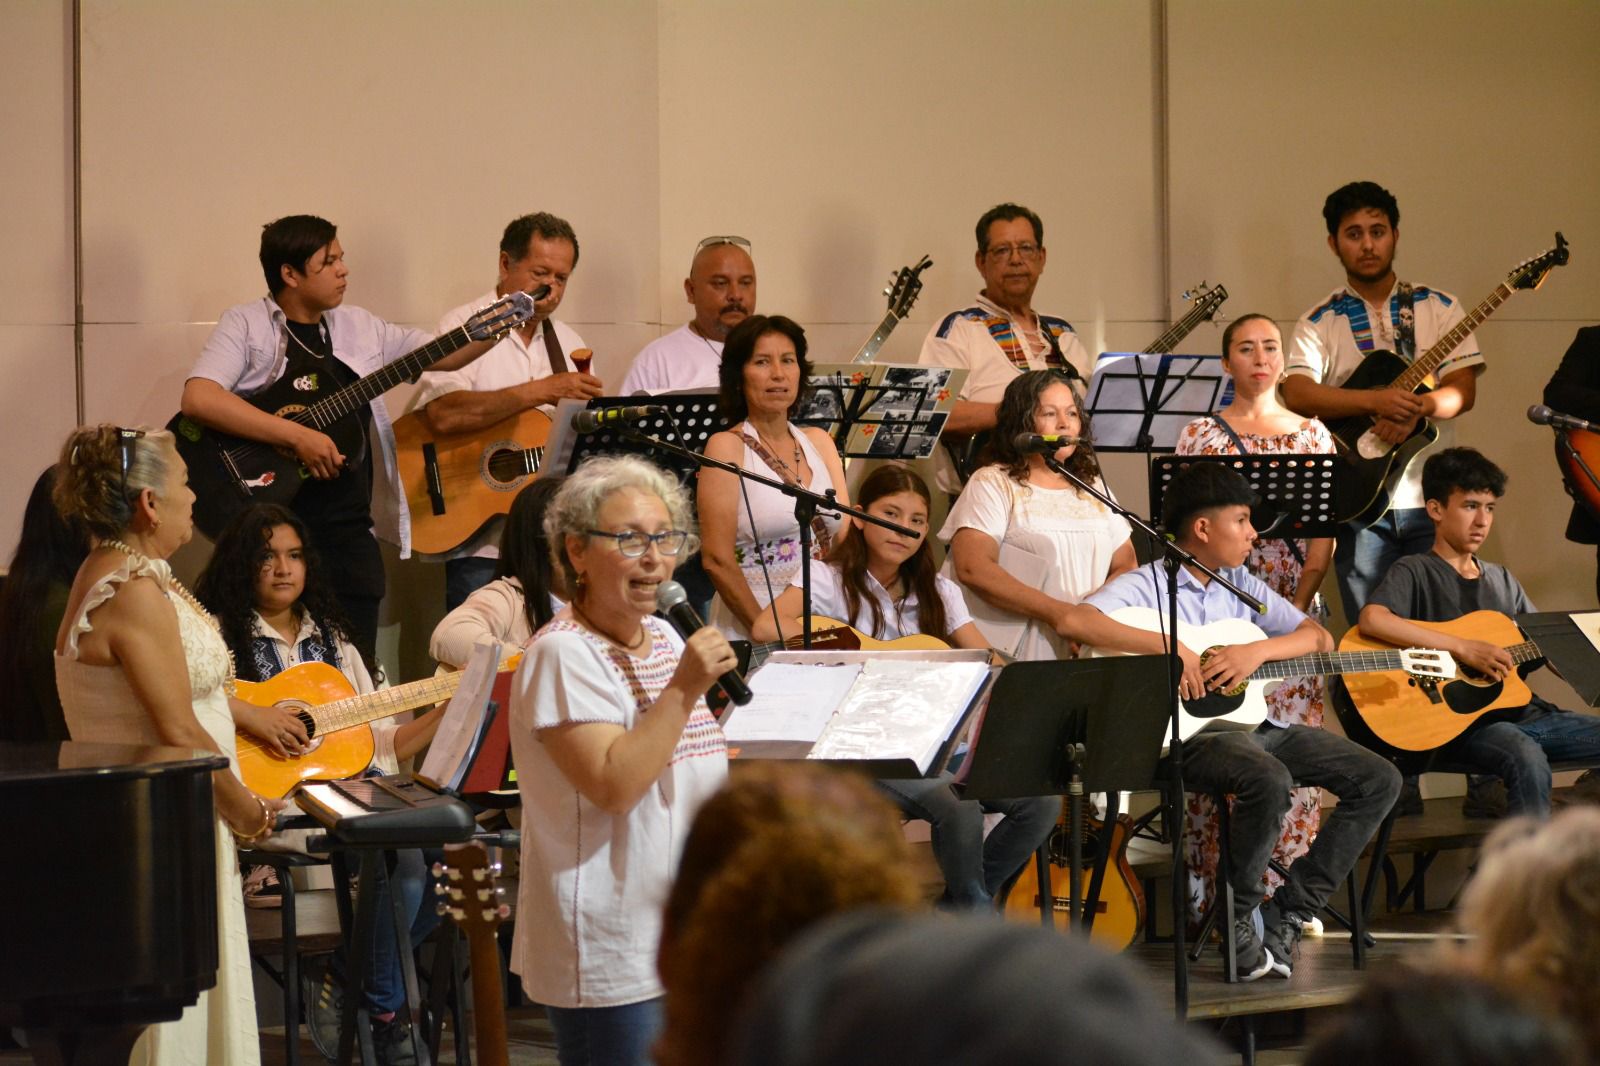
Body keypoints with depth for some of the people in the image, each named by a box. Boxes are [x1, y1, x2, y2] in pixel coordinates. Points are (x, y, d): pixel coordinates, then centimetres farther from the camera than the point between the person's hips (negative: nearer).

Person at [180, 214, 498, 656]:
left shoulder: (358, 327, 13)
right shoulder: (247, 325, -5)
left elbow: (445, 354, 21)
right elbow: (197, 399, -21)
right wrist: (297, 436, -23)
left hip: (347, 531, 5)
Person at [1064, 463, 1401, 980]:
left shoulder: (1241, 585, 16)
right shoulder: (1145, 586, -5)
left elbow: (1317, 637, 13)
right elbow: (1074, 621, -22)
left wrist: (1258, 651, -8)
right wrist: (1168, 647, -26)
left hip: (1253, 722, 8)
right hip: (1191, 732, -8)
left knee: (1380, 779, -3)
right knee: (1269, 780, -38)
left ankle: (1289, 912, -3)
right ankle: (1237, 920, -16)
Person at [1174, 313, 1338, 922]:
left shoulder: (1312, 435, 11)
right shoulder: (1201, 436, 5)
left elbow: (1325, 532, 6)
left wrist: (1300, 600, -7)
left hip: (1292, 605, 2)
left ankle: (1288, 892, 2)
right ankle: (1217, 894, -4)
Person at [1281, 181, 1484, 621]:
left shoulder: (1439, 308, 6)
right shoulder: (1320, 323, 3)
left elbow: (1463, 390, -3)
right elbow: (1296, 394, -14)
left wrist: (1415, 407, -24)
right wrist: (1378, 401, -27)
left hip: (1432, 500, 1)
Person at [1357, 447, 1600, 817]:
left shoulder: (1501, 579, 20)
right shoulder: (1416, 572, -1)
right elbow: (1371, 620, -23)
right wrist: (1464, 648, -23)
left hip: (1521, 712, 7)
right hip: (1459, 721, -7)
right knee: (1527, 758, -36)